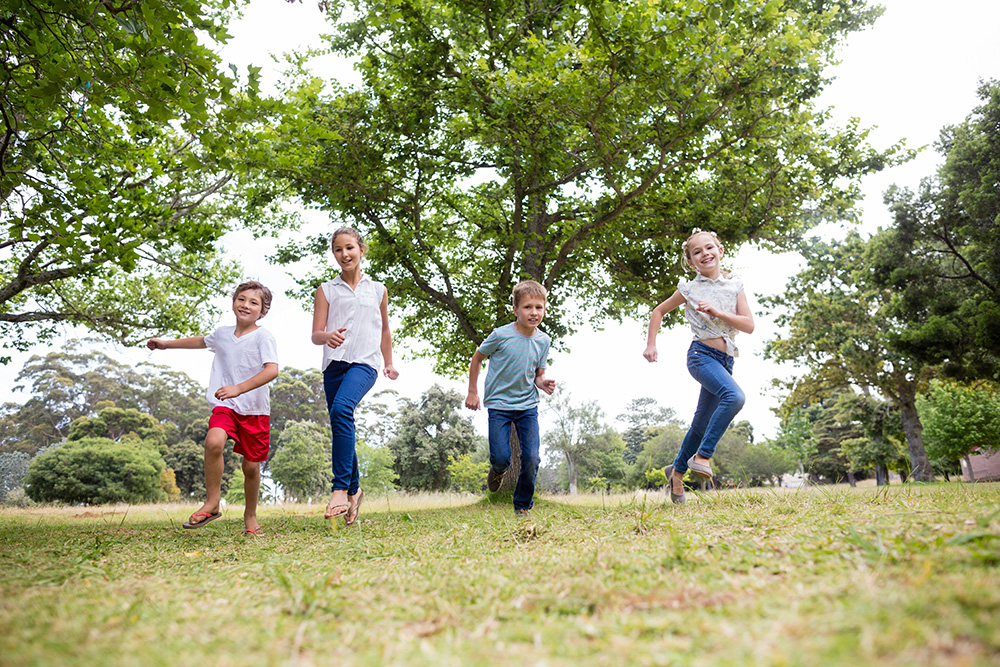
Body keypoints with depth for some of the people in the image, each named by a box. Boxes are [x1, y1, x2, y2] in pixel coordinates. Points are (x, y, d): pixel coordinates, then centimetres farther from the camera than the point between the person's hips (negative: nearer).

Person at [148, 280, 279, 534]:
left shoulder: (263, 337, -9)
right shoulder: (222, 333, 10)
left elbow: (272, 370, -24)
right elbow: (202, 341, 34)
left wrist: (239, 388, -33)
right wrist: (166, 344, 41)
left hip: (255, 410, -3)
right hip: (225, 406, 3)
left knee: (251, 466, 3)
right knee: (213, 442, -26)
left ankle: (250, 515, 25)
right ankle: (212, 503, -9)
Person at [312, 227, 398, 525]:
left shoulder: (377, 290, 14)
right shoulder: (326, 290, 12)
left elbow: (384, 329, 25)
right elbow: (315, 335, 4)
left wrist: (389, 363, 25)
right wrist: (327, 336, -19)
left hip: (364, 363, -2)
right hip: (334, 364, 3)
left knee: (341, 408, -30)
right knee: (342, 426, 4)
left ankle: (341, 487, -29)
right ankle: (354, 490, 23)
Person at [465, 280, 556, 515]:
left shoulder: (542, 341, -2)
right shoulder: (501, 335, -13)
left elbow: (538, 375, 9)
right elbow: (477, 358, 2)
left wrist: (543, 384, -15)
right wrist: (472, 392, 3)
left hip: (528, 407, 3)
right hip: (499, 405, -2)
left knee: (532, 459, -5)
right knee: (501, 457, -8)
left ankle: (523, 505, 18)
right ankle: (498, 470, 32)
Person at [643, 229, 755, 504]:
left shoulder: (735, 286, 8)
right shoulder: (689, 289, 2)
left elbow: (749, 325, 0)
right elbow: (659, 311, 14)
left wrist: (716, 312, -14)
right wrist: (651, 344, 7)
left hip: (726, 360, 4)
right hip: (702, 354, -4)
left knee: (702, 422, 10)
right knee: (734, 396, -31)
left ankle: (677, 469, 29)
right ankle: (703, 455, -21)